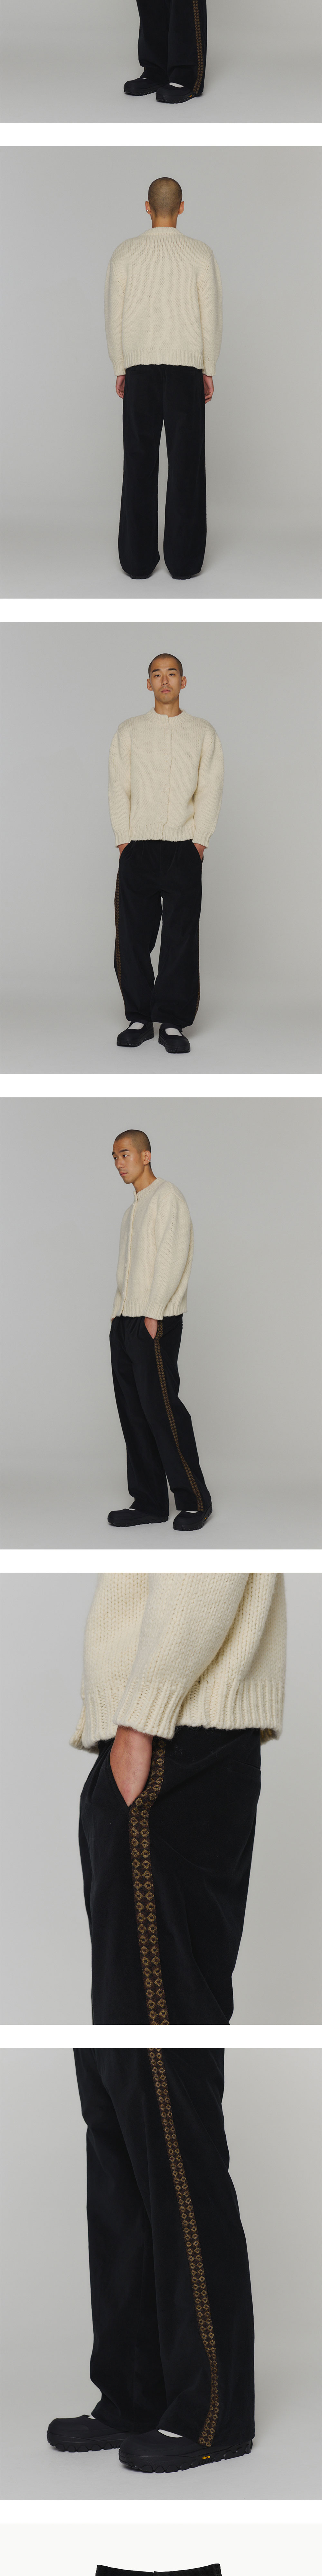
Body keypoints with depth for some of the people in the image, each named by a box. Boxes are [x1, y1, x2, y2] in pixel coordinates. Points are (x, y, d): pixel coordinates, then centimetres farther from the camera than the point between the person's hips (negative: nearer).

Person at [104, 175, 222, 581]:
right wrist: (209, 372, 6)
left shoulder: (126, 253, -3)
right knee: (187, 463, 4)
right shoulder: (201, 254, -5)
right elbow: (211, 315, -4)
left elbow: (114, 315, -1)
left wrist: (120, 371, 9)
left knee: (140, 463, 6)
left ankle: (139, 559, 6)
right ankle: (184, 559, 2)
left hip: (140, 369, 1)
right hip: (186, 370, -1)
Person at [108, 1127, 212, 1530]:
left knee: (161, 1407, -11)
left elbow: (173, 1256, -12)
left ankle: (194, 1501, -6)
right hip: (125, 1323, 9)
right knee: (133, 1411, 3)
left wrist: (153, 1314, -17)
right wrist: (119, 1316, 11)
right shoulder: (133, 1210, 23)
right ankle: (149, 1502, 5)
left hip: (156, 1323, -9)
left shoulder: (167, 1196, -3)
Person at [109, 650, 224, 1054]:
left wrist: (199, 840, -5)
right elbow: (119, 788, 6)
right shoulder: (130, 731, 12)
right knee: (133, 935, -2)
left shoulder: (203, 732, 11)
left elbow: (210, 790, 5)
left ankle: (173, 1023, -1)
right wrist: (123, 839, -3)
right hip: (138, 849, 1)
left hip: (184, 850, -1)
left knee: (181, 937, -4)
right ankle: (138, 1017, 6)